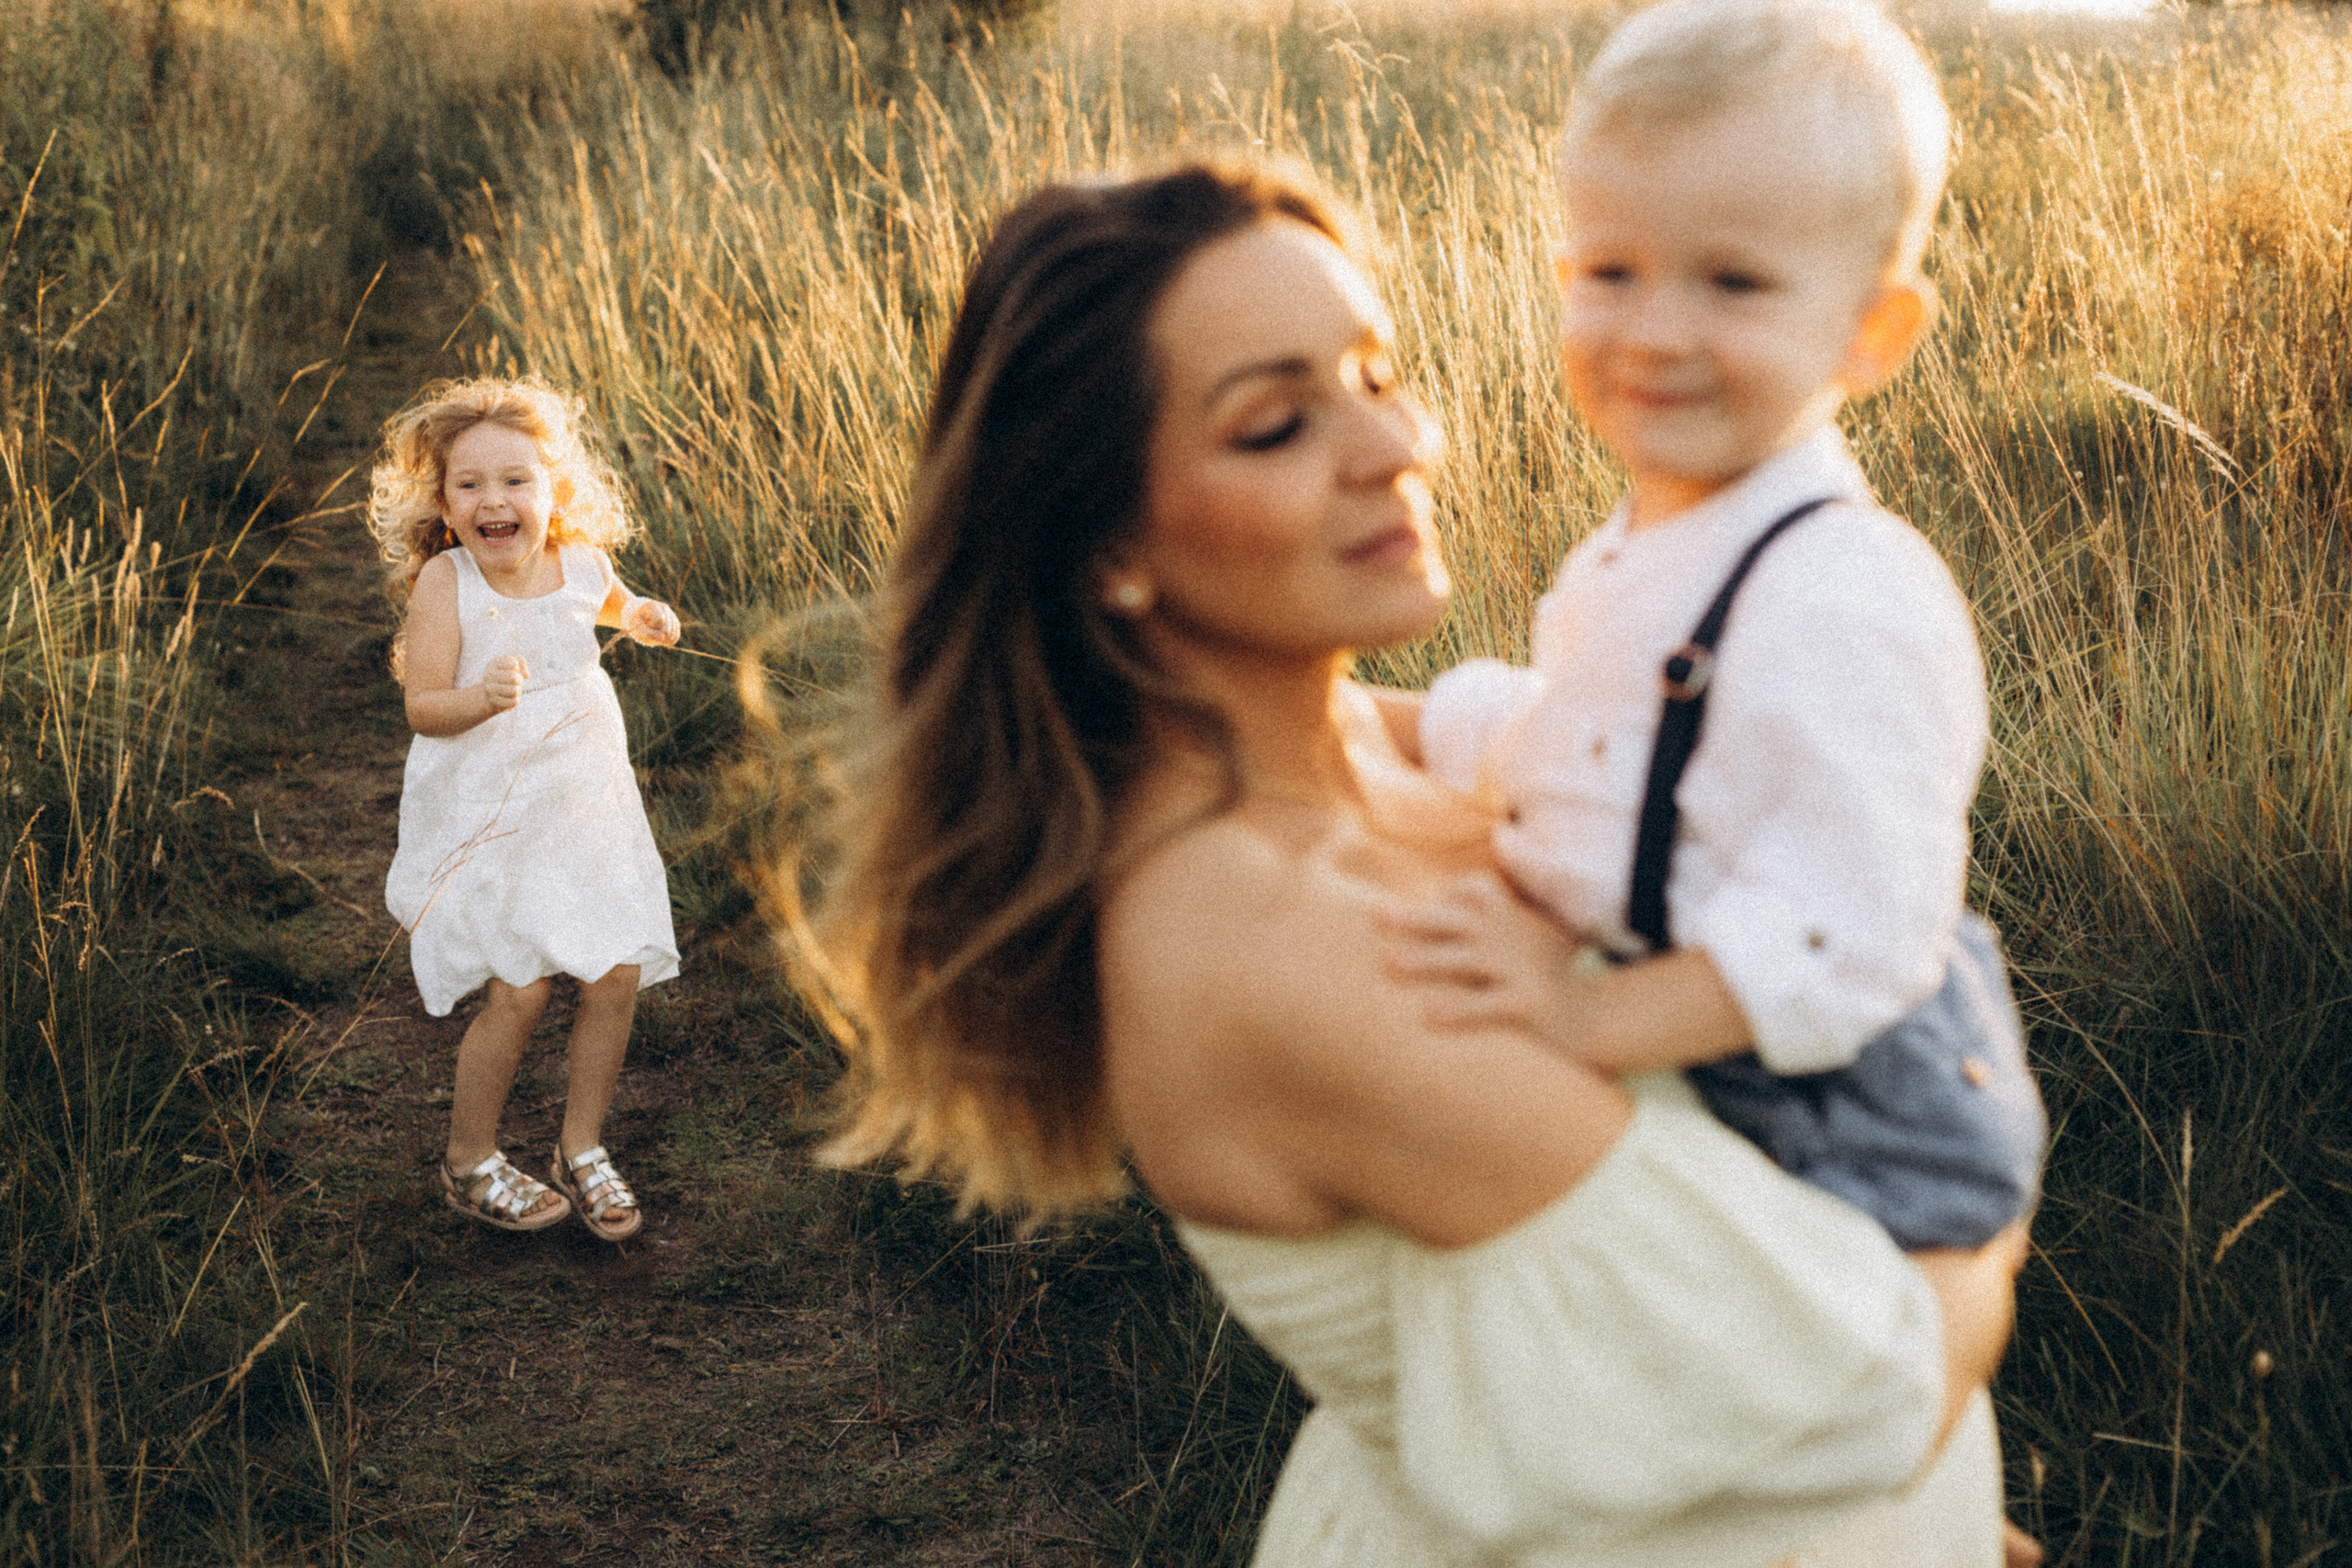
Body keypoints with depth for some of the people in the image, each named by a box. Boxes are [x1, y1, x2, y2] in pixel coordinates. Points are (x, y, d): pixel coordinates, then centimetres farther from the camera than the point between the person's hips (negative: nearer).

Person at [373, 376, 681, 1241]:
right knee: (519, 991, -6)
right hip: (488, 816, -5)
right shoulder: (443, 583, -16)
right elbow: (423, 708, -18)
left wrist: (641, 616, 1)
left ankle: (582, 1148, 26)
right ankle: (468, 1163, 19)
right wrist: (482, 698, -38)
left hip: (585, 806, 5)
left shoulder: (581, 562, -3)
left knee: (616, 975, 4)